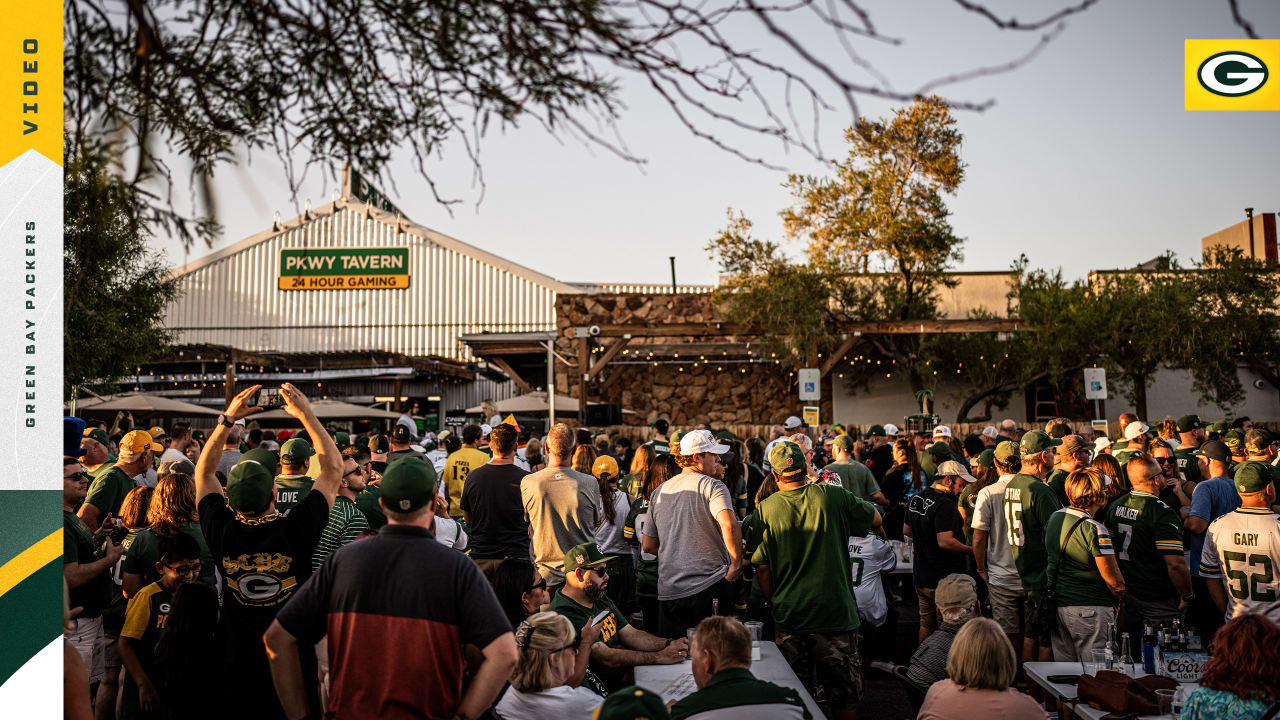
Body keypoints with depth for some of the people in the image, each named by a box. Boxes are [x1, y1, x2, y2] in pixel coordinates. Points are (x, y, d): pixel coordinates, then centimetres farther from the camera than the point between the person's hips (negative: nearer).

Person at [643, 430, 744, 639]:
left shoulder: (659, 492, 14)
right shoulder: (711, 486, -6)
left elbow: (648, 545, 18)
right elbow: (728, 525, -25)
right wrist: (736, 564, -14)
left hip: (668, 590, 5)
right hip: (710, 586, -5)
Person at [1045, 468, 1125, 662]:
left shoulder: (1054, 518, 5)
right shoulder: (1095, 530, -17)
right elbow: (1113, 581, -14)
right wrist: (1122, 598, 3)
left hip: (1057, 606, 7)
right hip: (1090, 609, -7)